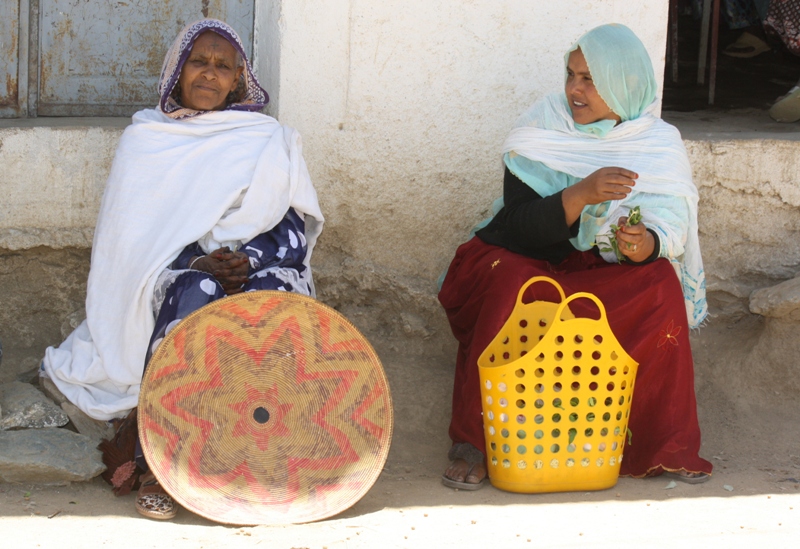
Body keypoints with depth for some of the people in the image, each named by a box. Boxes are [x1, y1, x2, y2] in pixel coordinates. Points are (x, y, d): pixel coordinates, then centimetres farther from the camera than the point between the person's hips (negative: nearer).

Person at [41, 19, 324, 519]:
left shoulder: (271, 143, 11)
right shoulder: (147, 140, 11)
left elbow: (293, 231, 5)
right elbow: (136, 233, 3)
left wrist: (247, 260, -16)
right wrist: (200, 262, -15)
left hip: (260, 270, 1)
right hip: (174, 276, -1)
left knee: (270, 296, -36)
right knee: (196, 293, -37)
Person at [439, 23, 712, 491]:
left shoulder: (660, 145, -2)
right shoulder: (542, 128, -8)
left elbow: (671, 226, -12)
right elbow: (518, 224, -19)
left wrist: (646, 243, -35)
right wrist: (583, 194, -34)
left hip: (602, 276, 2)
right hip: (521, 261, -1)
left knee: (662, 286, -27)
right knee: (511, 286, -35)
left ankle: (664, 448, -18)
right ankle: (472, 445, -27)